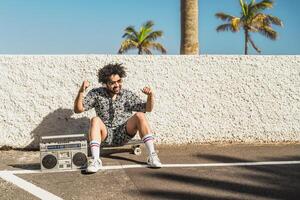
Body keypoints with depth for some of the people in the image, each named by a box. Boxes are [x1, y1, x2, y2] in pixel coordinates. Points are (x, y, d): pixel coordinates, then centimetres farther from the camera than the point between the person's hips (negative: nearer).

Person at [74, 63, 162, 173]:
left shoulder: (128, 94, 8)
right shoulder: (96, 94, 3)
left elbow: (148, 108, 9)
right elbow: (78, 109, -2)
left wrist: (150, 96, -11)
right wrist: (81, 92, -18)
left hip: (124, 134, 1)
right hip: (105, 135, -1)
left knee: (140, 116, -23)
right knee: (95, 120, -30)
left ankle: (152, 156, -27)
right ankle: (95, 160, -39)